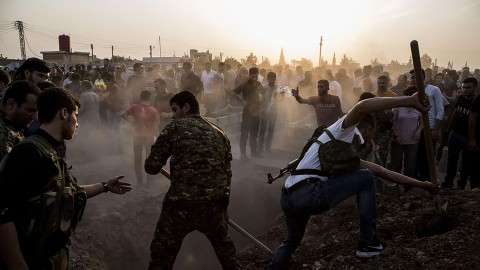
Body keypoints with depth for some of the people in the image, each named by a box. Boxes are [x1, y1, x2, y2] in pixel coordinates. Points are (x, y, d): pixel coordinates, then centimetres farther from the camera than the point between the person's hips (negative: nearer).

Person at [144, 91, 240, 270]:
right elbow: (227, 173, 13)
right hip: (215, 205, 5)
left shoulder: (175, 127, -3)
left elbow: (151, 167, -4)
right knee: (223, 245, 29)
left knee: (161, 255, 10)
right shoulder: (219, 134, 11)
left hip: (182, 206, -5)